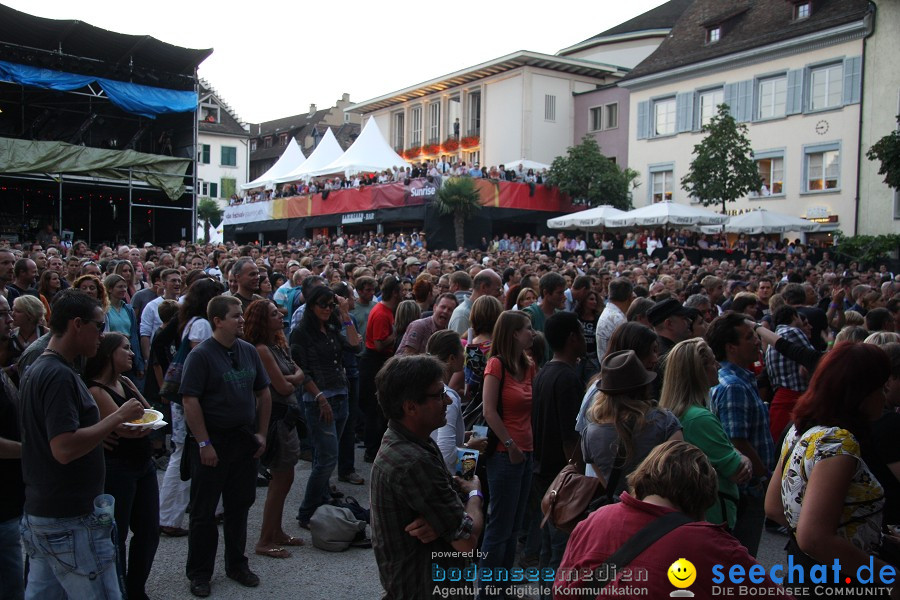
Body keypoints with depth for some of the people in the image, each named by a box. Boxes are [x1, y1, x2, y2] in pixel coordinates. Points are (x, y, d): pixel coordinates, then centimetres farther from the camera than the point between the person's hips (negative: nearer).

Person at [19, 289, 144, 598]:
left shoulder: (37, 369, 10)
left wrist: (113, 425, 9)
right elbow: (65, 449, -29)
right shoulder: (59, 376, -21)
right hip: (70, 520, -10)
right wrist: (117, 417, -20)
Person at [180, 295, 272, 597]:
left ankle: (237, 564, 31)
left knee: (240, 505, 15)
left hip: (244, 439, 5)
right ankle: (199, 572, 22)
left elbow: (263, 393, 11)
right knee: (204, 510, 7)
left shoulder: (248, 351, 5)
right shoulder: (201, 355, -13)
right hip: (213, 442, -5)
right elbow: (190, 401, -17)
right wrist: (204, 443, -19)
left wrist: (261, 433, 6)